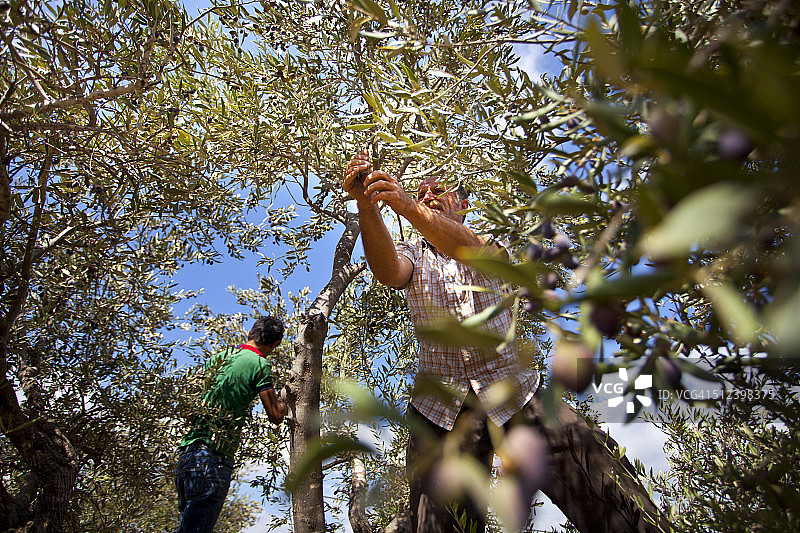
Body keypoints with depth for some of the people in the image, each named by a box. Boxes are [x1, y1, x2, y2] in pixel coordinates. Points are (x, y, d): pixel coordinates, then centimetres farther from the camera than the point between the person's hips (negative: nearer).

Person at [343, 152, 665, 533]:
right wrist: (366, 204, -28)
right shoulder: (410, 254, 15)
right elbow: (388, 272, -11)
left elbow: (472, 251, -13)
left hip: (513, 391, 0)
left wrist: (408, 207, -29)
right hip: (441, 407, 1)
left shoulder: (491, 242, 14)